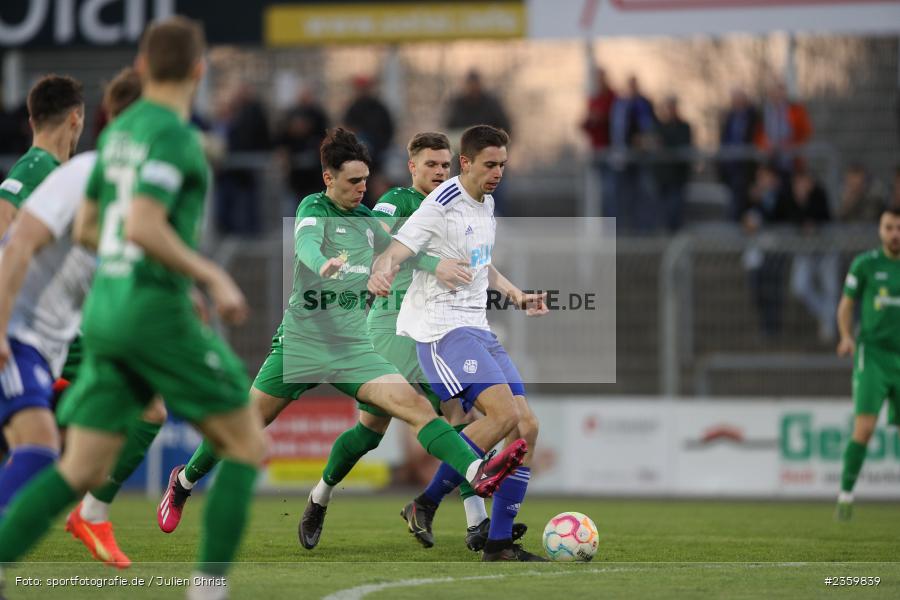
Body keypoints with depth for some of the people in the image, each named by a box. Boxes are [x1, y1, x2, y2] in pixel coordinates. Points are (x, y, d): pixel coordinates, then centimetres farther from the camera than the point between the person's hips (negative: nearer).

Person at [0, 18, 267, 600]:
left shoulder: (118, 132, 15)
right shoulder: (173, 134, -12)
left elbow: (85, 228, 22)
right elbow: (142, 226, -23)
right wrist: (213, 276, -14)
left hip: (104, 314, 8)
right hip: (157, 315, -8)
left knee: (82, 471, 5)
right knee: (248, 446, 5)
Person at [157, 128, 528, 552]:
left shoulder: (366, 219, 11)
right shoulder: (314, 208, -7)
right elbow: (306, 244, -28)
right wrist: (323, 265, -50)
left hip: (352, 348, 4)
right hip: (300, 342, -4)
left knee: (413, 404, -18)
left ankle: (477, 472, -35)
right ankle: (184, 481, 31)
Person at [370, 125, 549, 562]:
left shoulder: (486, 204, 16)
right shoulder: (442, 205, -11)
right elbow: (393, 254, -18)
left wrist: (517, 296, 25)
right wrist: (380, 274, -39)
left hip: (477, 329, 9)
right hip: (442, 327, -9)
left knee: (526, 427, 0)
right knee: (505, 414, -24)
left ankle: (499, 544, 4)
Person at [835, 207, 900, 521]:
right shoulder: (865, 264, 0)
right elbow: (846, 305, 6)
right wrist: (847, 336, -10)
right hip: (872, 354, -3)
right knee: (864, 426, -16)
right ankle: (846, 493, -8)